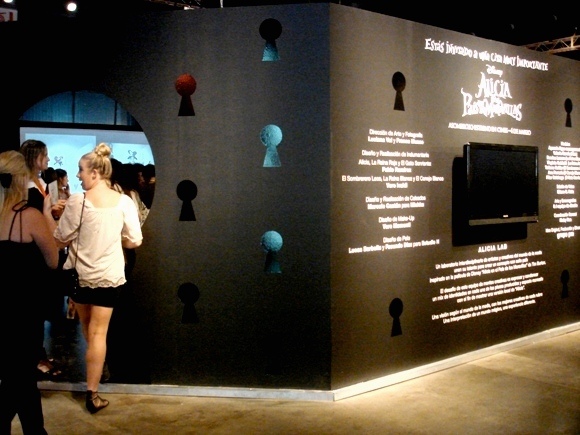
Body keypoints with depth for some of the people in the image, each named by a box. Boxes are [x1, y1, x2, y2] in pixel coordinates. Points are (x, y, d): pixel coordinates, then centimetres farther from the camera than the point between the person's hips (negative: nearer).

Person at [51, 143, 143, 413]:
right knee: (98, 332, 4)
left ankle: (94, 374, 43)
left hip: (80, 274, 0)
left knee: (87, 327, 22)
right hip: (109, 276, 0)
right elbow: (134, 242, -4)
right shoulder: (124, 202, -8)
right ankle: (92, 393, 3)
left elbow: (60, 240, -9)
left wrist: (54, 216, 9)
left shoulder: (77, 200, -13)